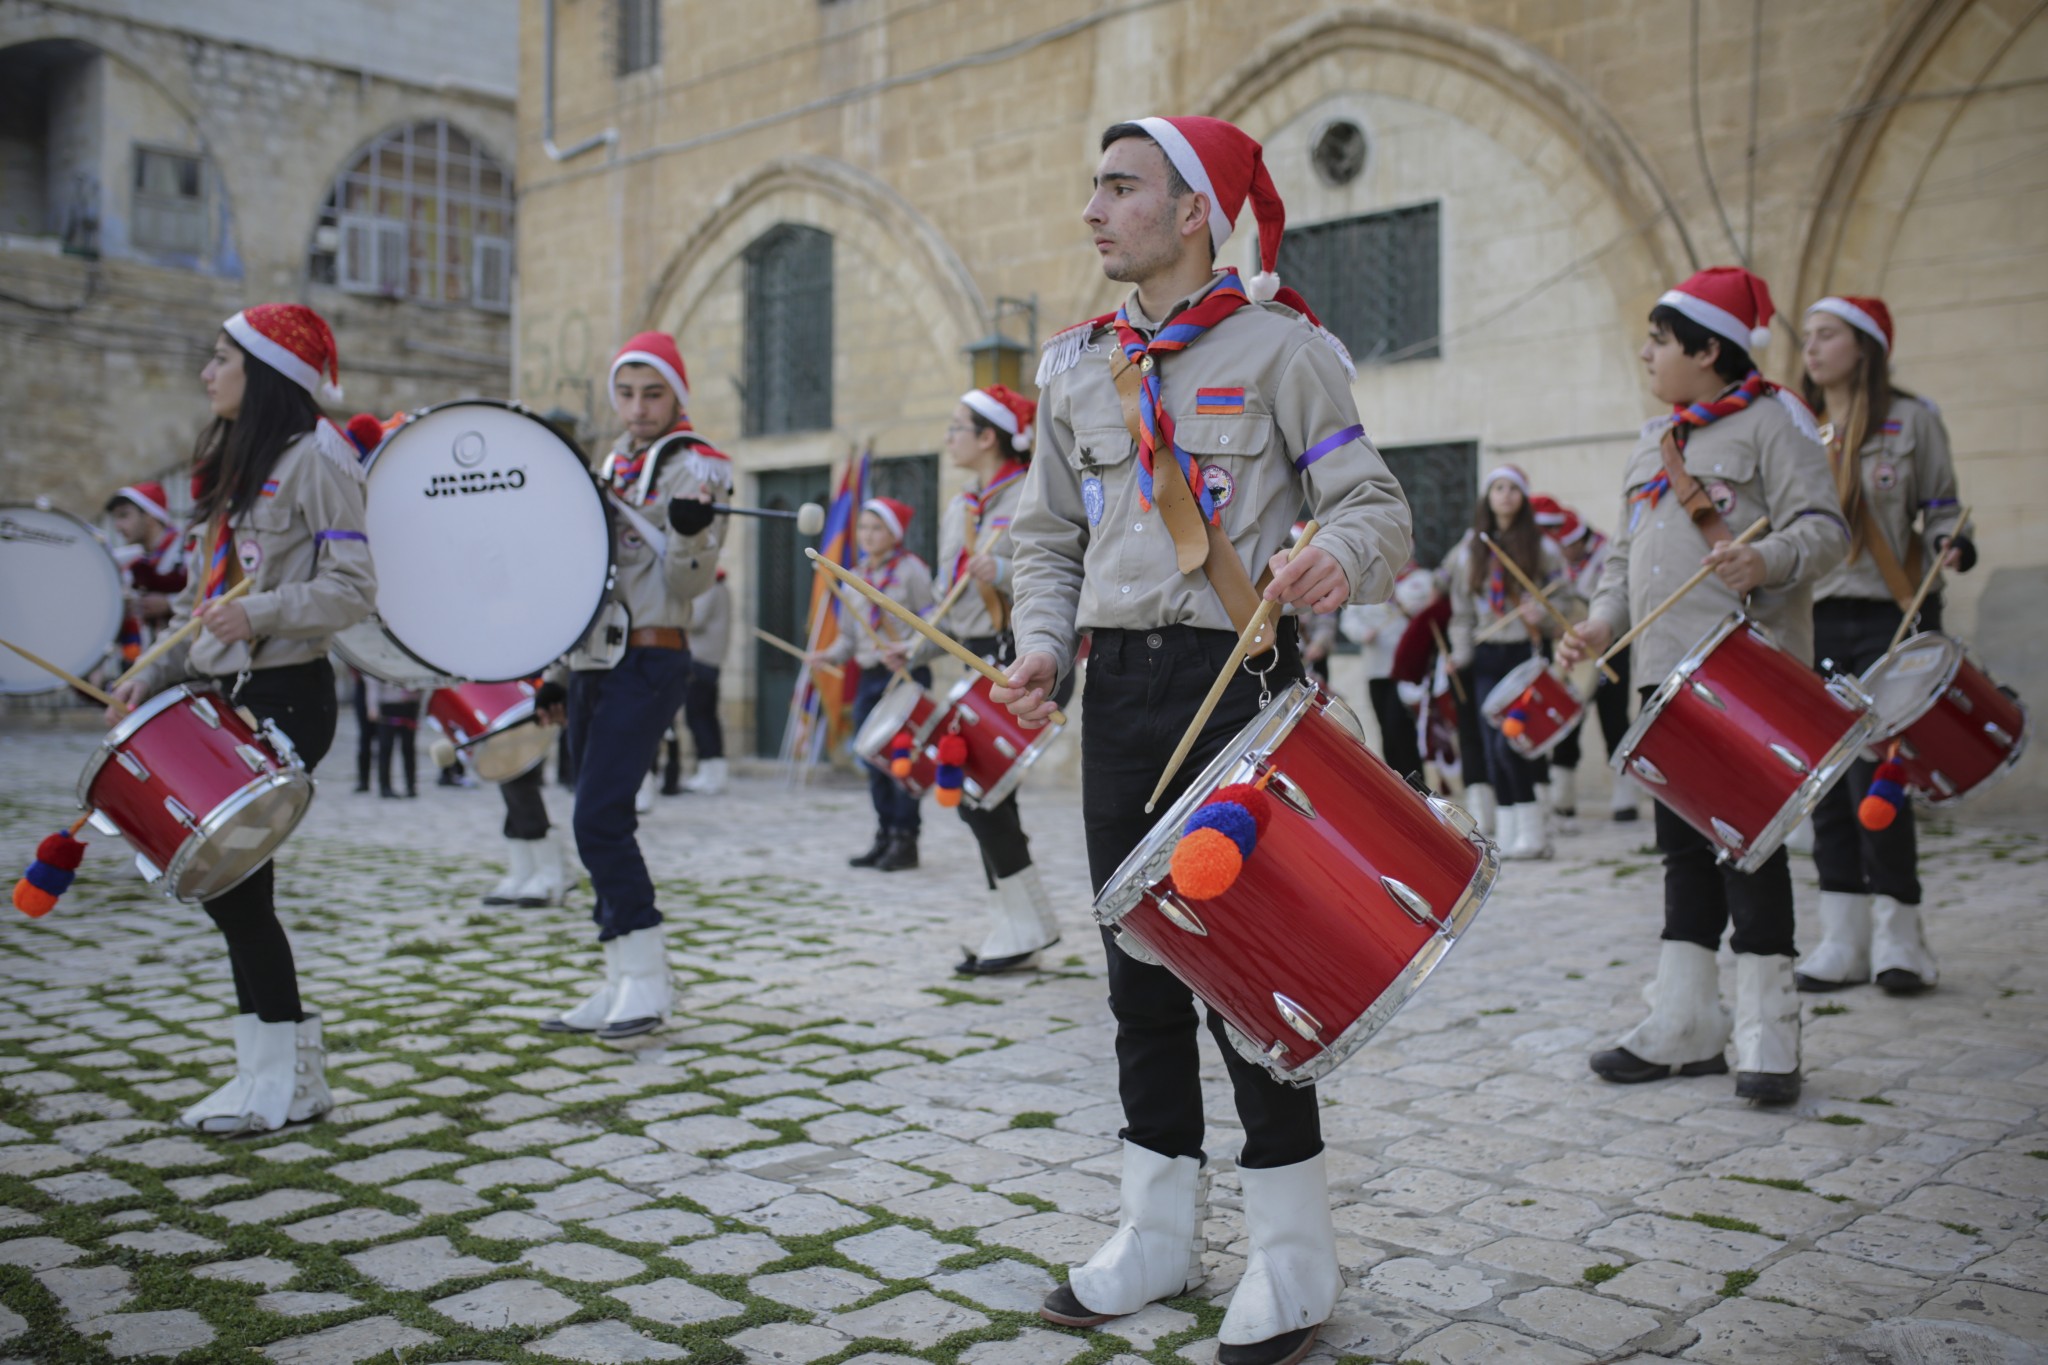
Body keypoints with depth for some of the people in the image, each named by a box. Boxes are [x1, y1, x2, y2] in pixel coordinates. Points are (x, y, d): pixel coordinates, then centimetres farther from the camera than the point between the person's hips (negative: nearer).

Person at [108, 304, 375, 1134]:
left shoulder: (313, 458, -8)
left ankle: (287, 1081, 1)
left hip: (284, 697, -9)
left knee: (232, 878, -9)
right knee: (225, 878, 7)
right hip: (223, 696, 9)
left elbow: (353, 588, -16)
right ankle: (271, 1068, 15)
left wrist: (263, 613, -28)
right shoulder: (228, 466, 19)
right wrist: (154, 675, 10)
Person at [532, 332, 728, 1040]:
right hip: (595, 663, 8)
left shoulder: (697, 467, -5)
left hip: (647, 665, -8)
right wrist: (560, 671, 20)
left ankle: (647, 980, -7)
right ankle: (623, 984, 14)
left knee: (599, 820, -15)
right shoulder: (612, 466, 19)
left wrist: (689, 531, -35)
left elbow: (687, 584, -14)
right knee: (602, 825, 8)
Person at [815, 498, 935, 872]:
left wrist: (908, 650, -22)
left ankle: (906, 840, -1)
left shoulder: (911, 570, -4)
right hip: (869, 678, 7)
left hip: (906, 676, -7)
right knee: (875, 762, 9)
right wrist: (831, 655, 3)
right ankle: (885, 837, 18)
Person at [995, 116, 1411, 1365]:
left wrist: (1337, 559, -28)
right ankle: (1160, 1231, 25)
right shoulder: (1076, 365, 13)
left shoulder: (1278, 344, -3)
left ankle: (1294, 1262, 11)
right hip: (1121, 686, 6)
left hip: (1236, 676, -5)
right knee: (1139, 958, 10)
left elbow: (1376, 503, -6)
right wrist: (1044, 642, -1)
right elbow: (1049, 535, 16)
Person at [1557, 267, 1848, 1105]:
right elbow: (1627, 555, 23)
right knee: (1684, 845, 9)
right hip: (1666, 672, 7)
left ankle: (1767, 1036, 2)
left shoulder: (1770, 419, -1)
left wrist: (1767, 561, -30)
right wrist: (1601, 624, 6)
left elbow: (1823, 527, -10)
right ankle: (1684, 1028, 16)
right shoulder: (1651, 446, 21)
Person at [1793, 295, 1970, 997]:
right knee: (1826, 781, 4)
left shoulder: (1911, 420, 3)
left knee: (1875, 778, -10)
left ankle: (1898, 939, 4)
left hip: (1889, 618, -4)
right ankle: (1844, 938, 12)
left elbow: (1942, 507, 3)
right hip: (1814, 621, 4)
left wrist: (1952, 545, -17)